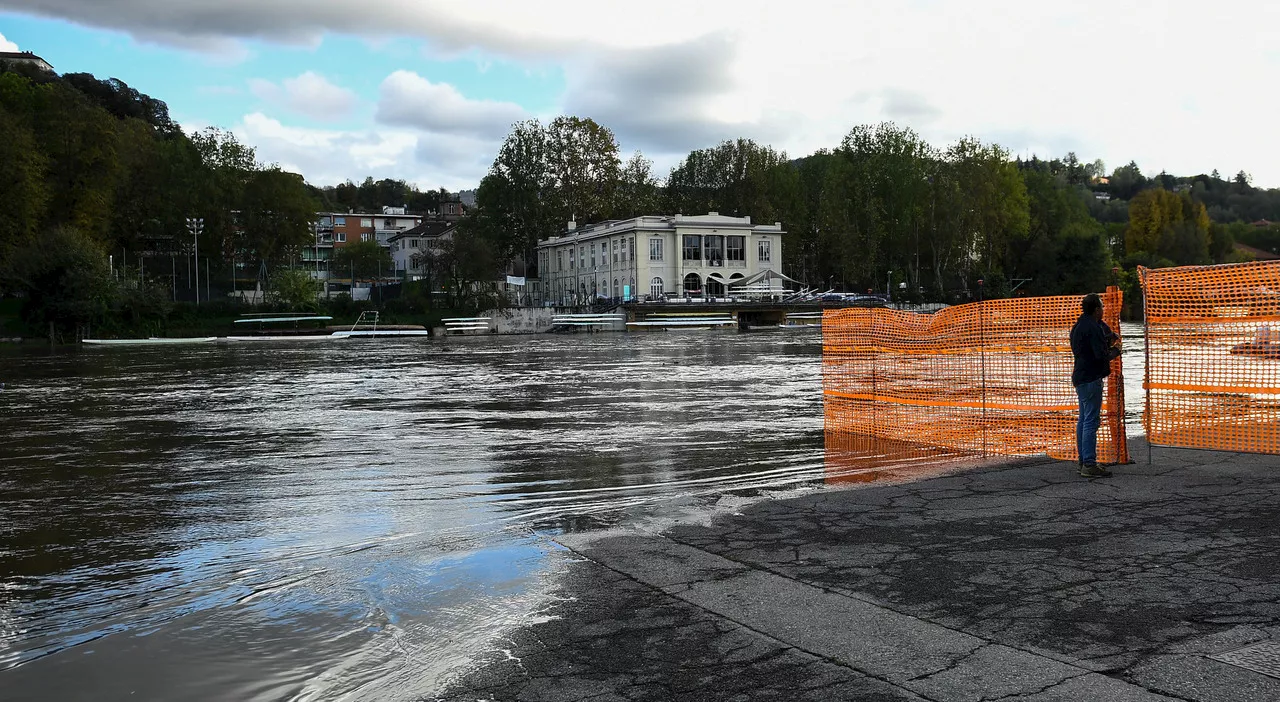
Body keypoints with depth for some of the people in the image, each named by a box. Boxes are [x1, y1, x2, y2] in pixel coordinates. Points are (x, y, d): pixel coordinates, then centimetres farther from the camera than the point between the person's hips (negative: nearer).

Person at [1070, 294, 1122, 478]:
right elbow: (1101, 355, -21)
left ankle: (1083, 461, 19)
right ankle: (1089, 464, -9)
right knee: (1091, 421, -9)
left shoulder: (1078, 326, 14)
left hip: (1080, 378, 10)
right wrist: (1115, 351, -1)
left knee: (1083, 420, 14)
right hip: (1091, 378, -10)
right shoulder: (1093, 328, -16)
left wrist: (1109, 340, 7)